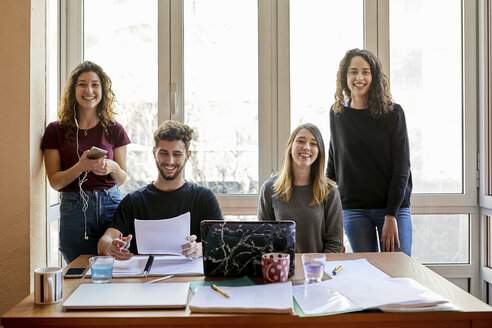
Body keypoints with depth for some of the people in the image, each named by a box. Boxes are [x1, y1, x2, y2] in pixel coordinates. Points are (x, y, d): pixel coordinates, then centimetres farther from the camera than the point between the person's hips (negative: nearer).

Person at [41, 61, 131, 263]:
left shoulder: (114, 130, 5)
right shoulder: (56, 130, 2)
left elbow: (122, 179, 10)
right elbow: (55, 182, -2)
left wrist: (112, 168, -12)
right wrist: (82, 166, -18)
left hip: (111, 205, 1)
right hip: (74, 208, -1)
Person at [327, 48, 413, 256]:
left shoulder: (392, 113, -3)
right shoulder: (337, 114, 6)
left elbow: (401, 167, -6)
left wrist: (391, 216, -11)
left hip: (394, 208, -2)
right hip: (354, 210, 2)